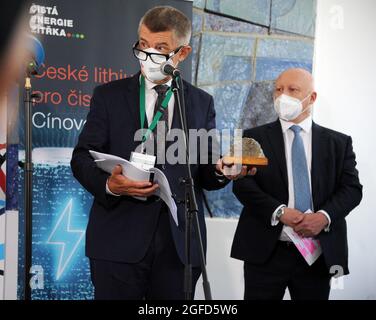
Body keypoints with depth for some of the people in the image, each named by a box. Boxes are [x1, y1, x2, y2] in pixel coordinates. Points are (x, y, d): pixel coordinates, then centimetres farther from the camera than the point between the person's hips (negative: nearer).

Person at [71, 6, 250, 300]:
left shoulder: (202, 103, 11)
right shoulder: (109, 96, 8)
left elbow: (204, 172, 11)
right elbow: (82, 157, 3)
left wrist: (220, 171, -12)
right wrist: (108, 185, -17)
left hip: (180, 242, 1)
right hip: (120, 240, -1)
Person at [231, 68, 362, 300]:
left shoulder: (339, 143, 10)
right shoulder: (254, 138, 7)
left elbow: (351, 188, 3)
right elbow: (243, 184, -3)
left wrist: (324, 216, -15)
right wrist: (279, 213, -17)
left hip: (319, 254, 1)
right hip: (266, 252, -1)